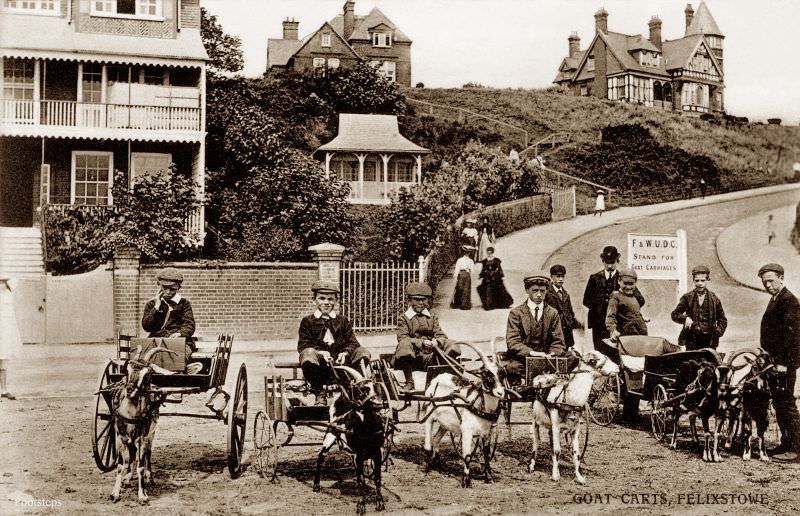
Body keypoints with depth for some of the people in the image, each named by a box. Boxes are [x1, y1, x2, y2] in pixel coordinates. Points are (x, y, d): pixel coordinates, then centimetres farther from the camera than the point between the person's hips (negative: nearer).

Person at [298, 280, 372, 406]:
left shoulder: (343, 321, 19)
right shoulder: (307, 321, 11)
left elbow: (352, 342, 8)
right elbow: (303, 345, -1)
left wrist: (345, 352, -16)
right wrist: (320, 352, -20)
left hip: (340, 362, 2)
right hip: (321, 365, -2)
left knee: (362, 353, -23)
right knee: (308, 353, -36)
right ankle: (319, 394, -22)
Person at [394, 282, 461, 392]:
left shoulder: (432, 317, 18)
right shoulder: (403, 318, 5)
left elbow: (441, 335, 8)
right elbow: (402, 338, -8)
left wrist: (436, 341, -18)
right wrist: (421, 343, -23)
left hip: (429, 357, 3)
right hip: (412, 356, -3)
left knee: (452, 345, -17)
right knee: (405, 345, -38)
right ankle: (409, 382, -20)